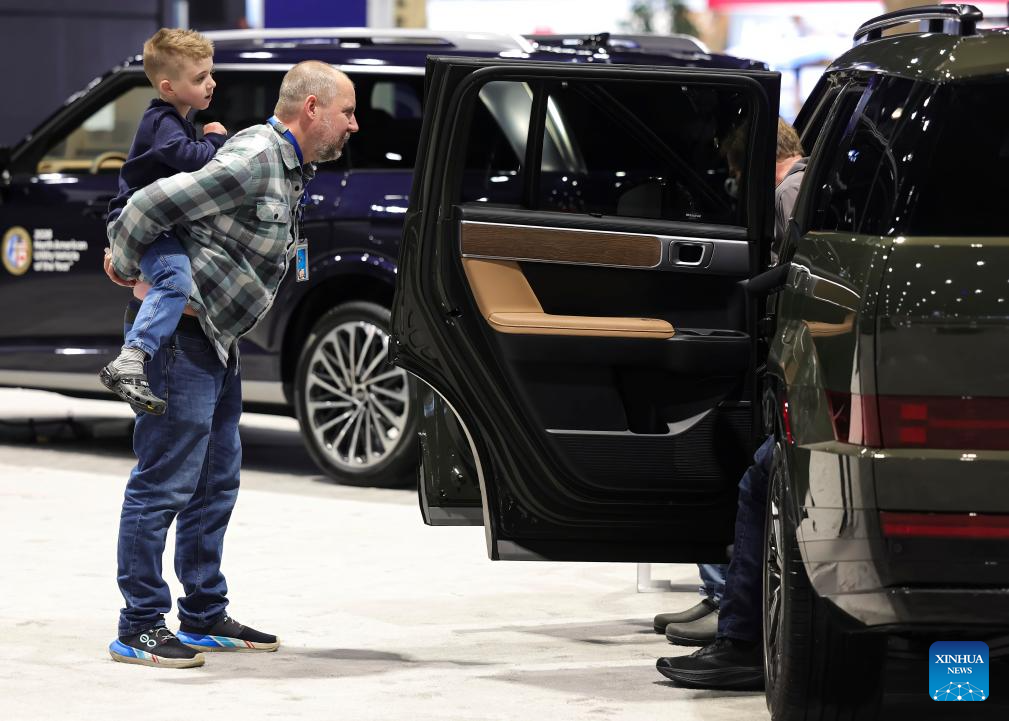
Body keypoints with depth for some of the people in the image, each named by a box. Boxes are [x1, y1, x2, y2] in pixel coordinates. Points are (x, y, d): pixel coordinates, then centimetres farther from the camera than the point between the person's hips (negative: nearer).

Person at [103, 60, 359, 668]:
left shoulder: (292, 169, 12)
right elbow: (152, 204, -22)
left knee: (216, 483, 15)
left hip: (217, 341, 10)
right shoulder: (252, 163, -21)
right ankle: (140, 629, -4)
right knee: (165, 484, -7)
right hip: (180, 335, -10)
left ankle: (205, 618, 23)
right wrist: (130, 273, -8)